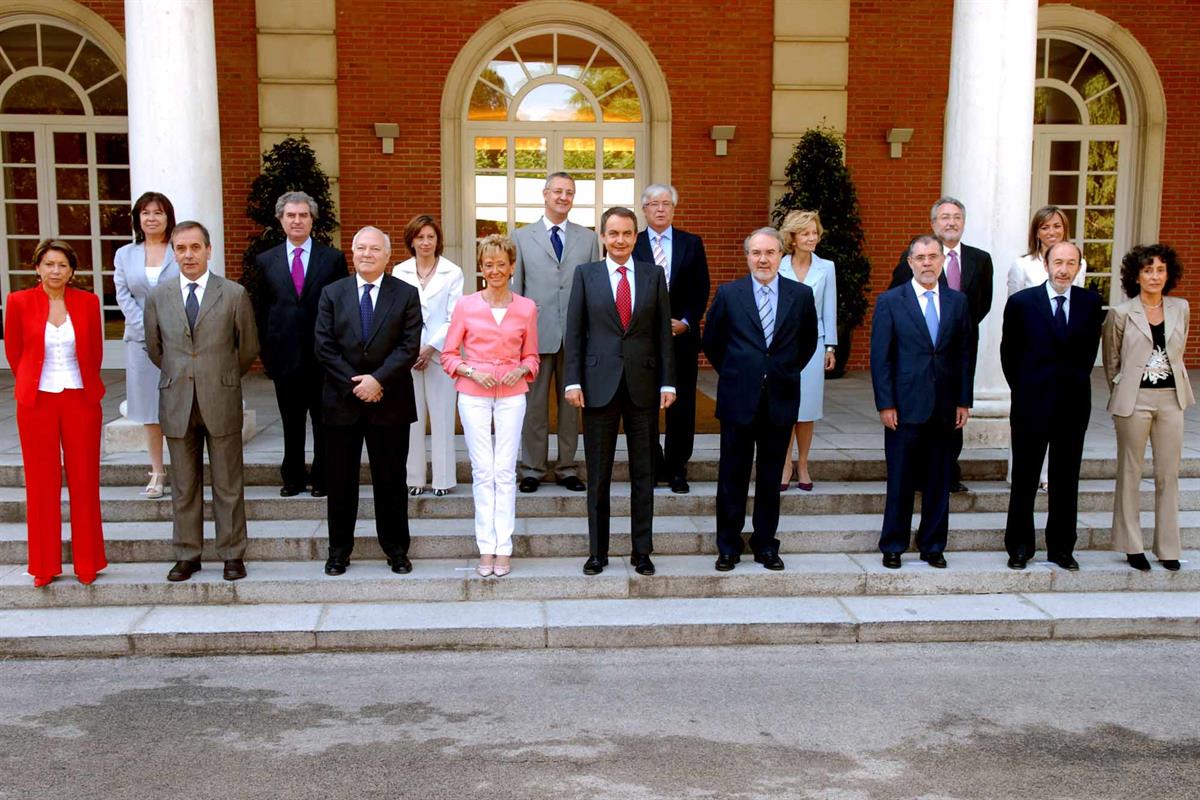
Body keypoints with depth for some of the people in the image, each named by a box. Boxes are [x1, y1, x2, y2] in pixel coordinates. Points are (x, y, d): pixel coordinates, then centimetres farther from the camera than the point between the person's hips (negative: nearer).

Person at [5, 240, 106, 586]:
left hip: (80, 399, 1)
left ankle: (86, 562, 15)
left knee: (85, 480, 4)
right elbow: (13, 351, 8)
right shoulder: (19, 302, -2)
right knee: (41, 482, 5)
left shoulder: (88, 302, 1)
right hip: (37, 402, -1)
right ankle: (44, 565, 16)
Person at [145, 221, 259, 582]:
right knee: (184, 486, 10)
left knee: (228, 485, 5)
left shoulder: (234, 294, -2)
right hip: (177, 403, 2)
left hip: (221, 402, -2)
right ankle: (187, 555, 20)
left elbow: (248, 348, 7)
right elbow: (154, 347, 16)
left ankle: (232, 555, 15)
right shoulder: (158, 296, 5)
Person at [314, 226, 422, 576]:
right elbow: (324, 346, -1)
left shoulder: (406, 294, 2)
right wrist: (355, 384, -11)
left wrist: (378, 380, -17)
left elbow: (409, 347, -6)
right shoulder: (332, 293, 6)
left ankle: (396, 550, 18)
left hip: (389, 403, -1)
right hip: (342, 402, 1)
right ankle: (339, 551, 20)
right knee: (340, 481, 8)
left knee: (391, 480, 6)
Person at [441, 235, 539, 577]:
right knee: (482, 471, 1)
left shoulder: (526, 308, 3)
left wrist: (520, 370, -8)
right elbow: (448, 355, 4)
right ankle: (486, 548, 8)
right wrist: (472, 372, -11)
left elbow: (531, 357, 12)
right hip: (473, 395, 0)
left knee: (505, 471, -1)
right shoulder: (465, 305, 0)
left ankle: (503, 549, 6)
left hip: (511, 395, 1)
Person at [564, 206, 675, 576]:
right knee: (598, 475, 6)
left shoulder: (654, 275, 6)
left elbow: (664, 332, 5)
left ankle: (642, 551, 18)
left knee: (643, 473, 8)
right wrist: (573, 381, -6)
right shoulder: (586, 274, 4)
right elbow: (573, 331, 2)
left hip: (643, 385, 1)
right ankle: (597, 551, 17)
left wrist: (667, 382, 0)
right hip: (600, 385, -1)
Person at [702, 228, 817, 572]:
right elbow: (711, 341, 9)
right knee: (732, 476, 5)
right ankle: (728, 546, 16)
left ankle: (765, 544, 22)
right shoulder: (728, 294, 0)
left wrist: (787, 373, 9)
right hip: (738, 400, -1)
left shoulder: (801, 295, 3)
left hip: (781, 400, 1)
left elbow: (808, 342, 15)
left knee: (771, 476, 10)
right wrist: (732, 374, 7)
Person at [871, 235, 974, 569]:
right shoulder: (890, 301, -1)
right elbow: (880, 356, -3)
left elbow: (965, 354, 10)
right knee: (900, 481, 3)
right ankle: (893, 546, 15)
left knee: (939, 481, 9)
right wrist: (885, 404, -9)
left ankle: (933, 546, 21)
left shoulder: (957, 301, 9)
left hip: (945, 409, 3)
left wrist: (964, 401, 4)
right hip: (905, 407, -3)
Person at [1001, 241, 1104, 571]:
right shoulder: (1021, 302, -4)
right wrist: (1024, 390, 6)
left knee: (1067, 481, 10)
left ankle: (1061, 548, 20)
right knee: (1024, 480, 6)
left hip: (1074, 404, 2)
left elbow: (1089, 349, 12)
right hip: (1032, 404, -2)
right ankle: (1019, 547, 17)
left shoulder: (1091, 302, 3)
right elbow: (1009, 354, 3)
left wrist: (1075, 382, 8)